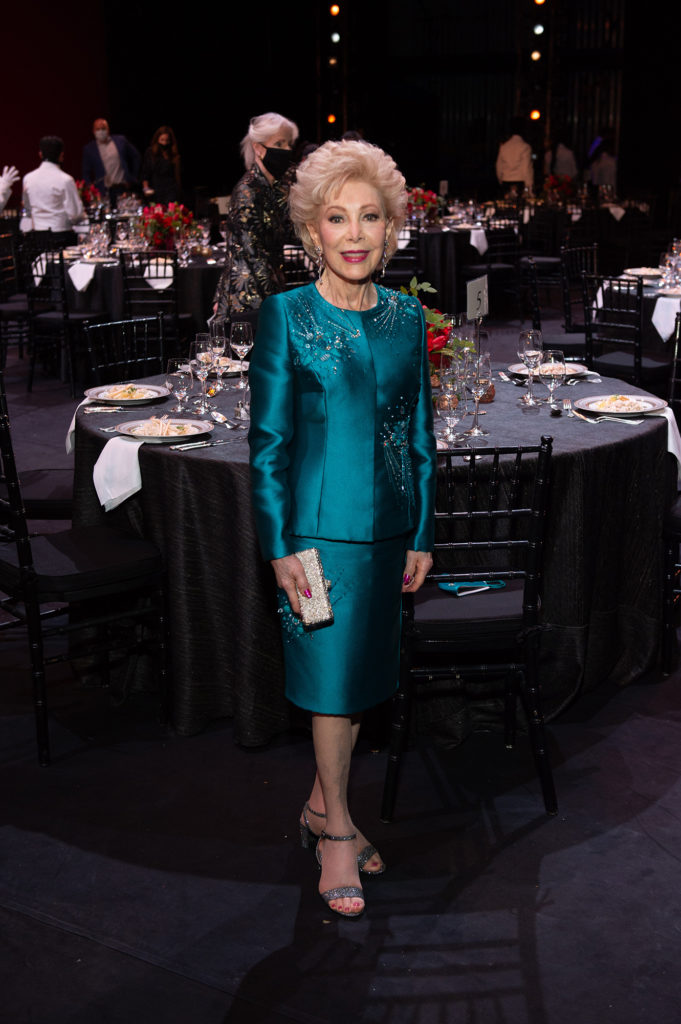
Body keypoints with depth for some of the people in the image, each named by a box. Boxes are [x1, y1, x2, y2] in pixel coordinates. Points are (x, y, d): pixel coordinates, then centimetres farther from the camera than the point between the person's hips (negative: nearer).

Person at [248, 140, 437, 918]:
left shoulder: (407, 317, 5)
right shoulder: (285, 316, -6)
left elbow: (419, 436, 10)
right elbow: (267, 443, -6)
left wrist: (421, 535, 9)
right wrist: (279, 547, -10)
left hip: (388, 525, 5)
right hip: (320, 524, -4)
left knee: (364, 672, 13)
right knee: (331, 674, 3)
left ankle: (320, 806, 32)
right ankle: (338, 830, 21)